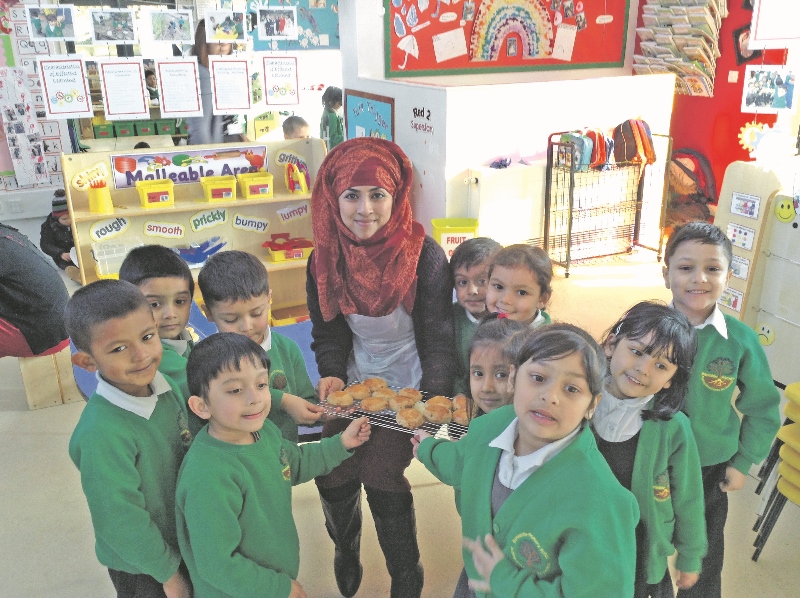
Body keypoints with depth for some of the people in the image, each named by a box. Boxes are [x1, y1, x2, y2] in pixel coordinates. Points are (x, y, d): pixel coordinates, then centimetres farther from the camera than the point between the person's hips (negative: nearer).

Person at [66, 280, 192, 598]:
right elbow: (121, 524, -26)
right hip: (141, 563, -6)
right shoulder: (101, 434, -33)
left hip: (185, 538, 6)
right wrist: (167, 571, -13)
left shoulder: (165, 386, -12)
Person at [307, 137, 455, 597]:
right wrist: (332, 375, -13)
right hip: (356, 382, 4)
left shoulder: (423, 255, -17)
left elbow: (438, 339, -14)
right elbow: (328, 333, 5)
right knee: (332, 474, 4)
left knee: (380, 473, -10)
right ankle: (346, 557, 36)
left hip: (409, 385, -4)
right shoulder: (325, 260, -5)